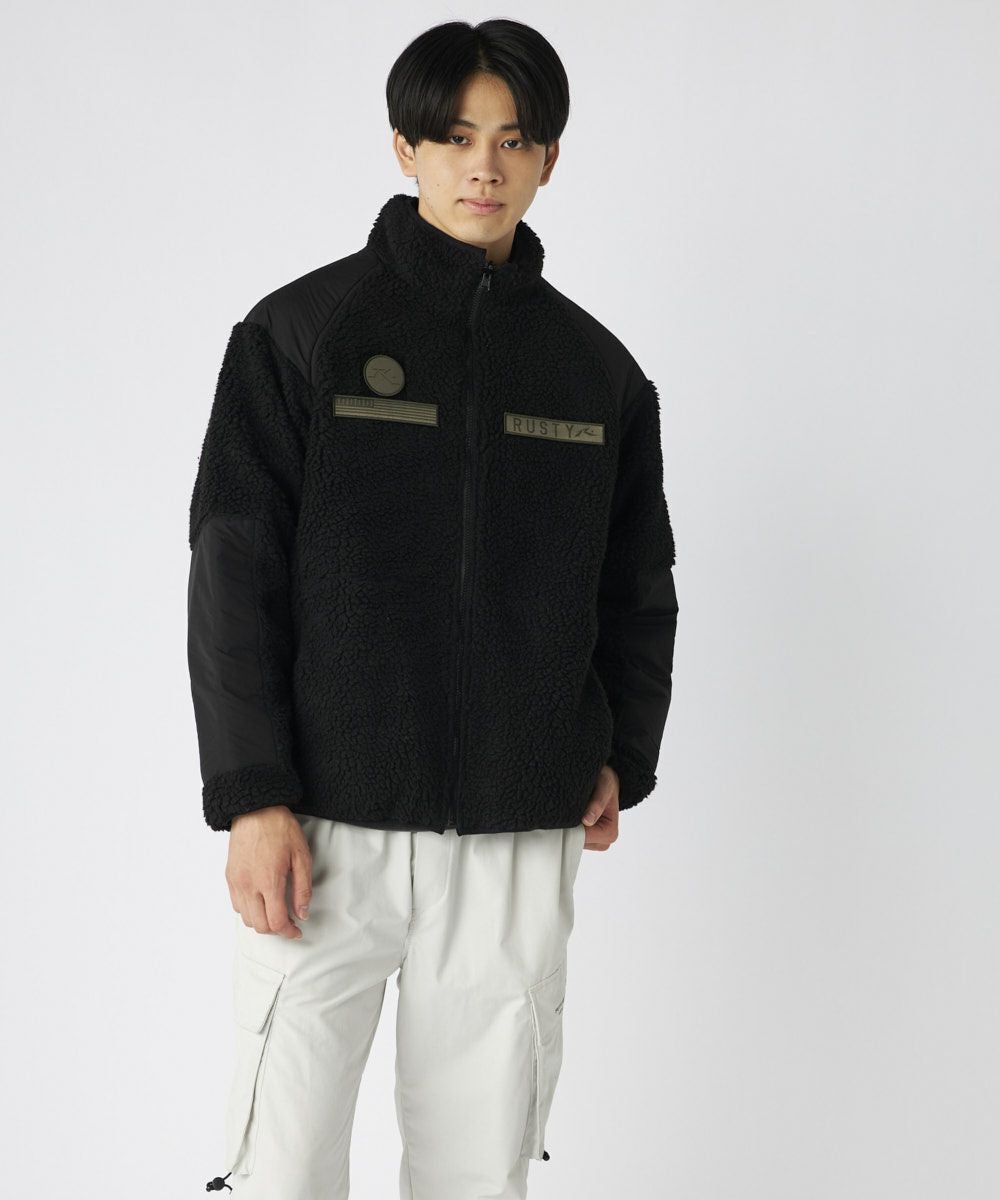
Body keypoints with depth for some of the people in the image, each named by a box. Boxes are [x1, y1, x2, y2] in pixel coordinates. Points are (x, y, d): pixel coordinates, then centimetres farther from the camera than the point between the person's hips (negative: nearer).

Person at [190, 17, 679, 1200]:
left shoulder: (598, 371, 9)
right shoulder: (300, 334, 0)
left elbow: (637, 586, 19)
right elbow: (233, 573, -3)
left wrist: (621, 758, 8)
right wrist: (252, 796, -10)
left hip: (520, 837, 3)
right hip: (327, 825, -2)